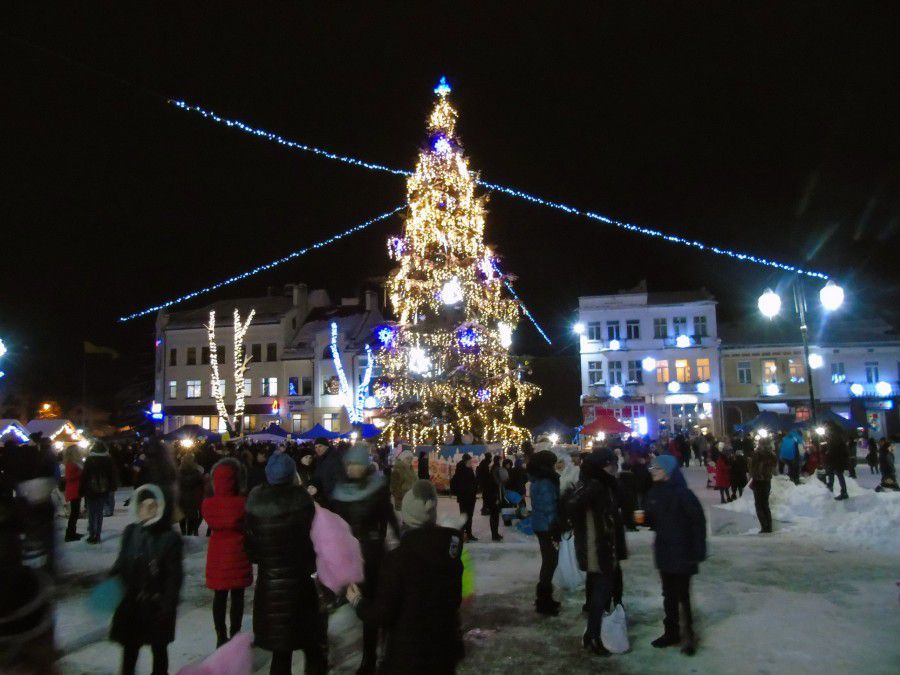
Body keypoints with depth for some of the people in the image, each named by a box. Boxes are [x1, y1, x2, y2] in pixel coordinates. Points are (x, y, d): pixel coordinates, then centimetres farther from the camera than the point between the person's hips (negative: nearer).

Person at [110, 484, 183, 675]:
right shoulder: (131, 532, -3)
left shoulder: (170, 538, -15)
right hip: (131, 603, 3)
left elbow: (174, 576, -13)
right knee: (129, 647, 15)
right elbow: (122, 564, 8)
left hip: (157, 605, -3)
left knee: (158, 647, 15)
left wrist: (168, 605, -15)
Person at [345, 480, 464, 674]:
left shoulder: (398, 557, -23)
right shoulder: (451, 549, -5)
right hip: (445, 647, 6)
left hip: (408, 653, -5)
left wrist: (358, 601, 1)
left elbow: (382, 614, -17)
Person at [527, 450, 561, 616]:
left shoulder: (538, 480, 9)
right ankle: (543, 602, 9)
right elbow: (549, 508, -22)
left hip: (541, 525, 10)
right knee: (550, 561, 1)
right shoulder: (546, 483, -22)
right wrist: (554, 532, -17)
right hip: (547, 527, -10)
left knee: (548, 560, 19)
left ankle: (544, 598, 30)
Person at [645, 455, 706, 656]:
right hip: (663, 552, 6)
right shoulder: (654, 493, 4)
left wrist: (698, 552, -16)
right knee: (669, 594, 14)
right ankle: (671, 631, 25)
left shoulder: (683, 494, -16)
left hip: (681, 553, -6)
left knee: (682, 595, -1)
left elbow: (698, 522, -15)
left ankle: (689, 635, 13)